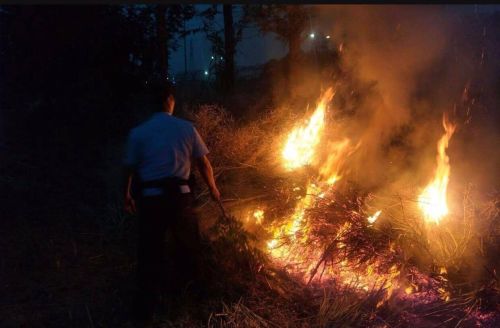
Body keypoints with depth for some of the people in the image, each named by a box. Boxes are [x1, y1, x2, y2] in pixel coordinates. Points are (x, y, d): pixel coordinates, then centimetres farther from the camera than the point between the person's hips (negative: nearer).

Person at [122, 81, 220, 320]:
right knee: (186, 245, 20)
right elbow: (203, 163, 3)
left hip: (150, 198, 0)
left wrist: (127, 197, 18)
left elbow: (129, 169, 2)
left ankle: (146, 304, 16)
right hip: (179, 195, 0)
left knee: (150, 250, 9)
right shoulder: (186, 128, 0)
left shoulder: (137, 133, 0)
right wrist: (213, 189, 18)